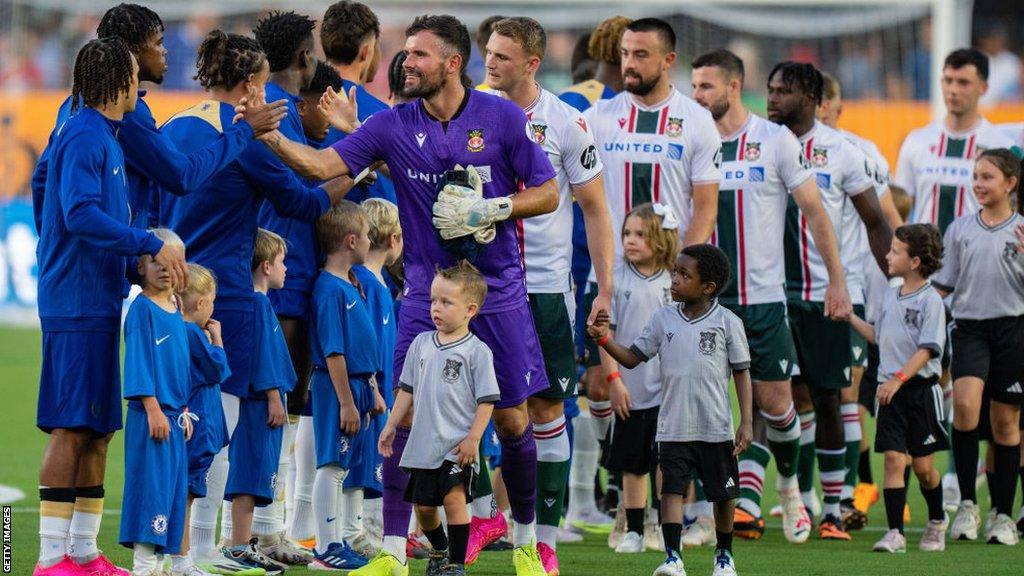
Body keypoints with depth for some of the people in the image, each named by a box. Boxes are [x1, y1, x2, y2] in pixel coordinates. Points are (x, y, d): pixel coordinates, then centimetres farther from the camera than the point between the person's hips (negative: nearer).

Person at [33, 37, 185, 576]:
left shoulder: (103, 135, 17)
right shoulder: (83, 136, -12)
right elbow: (81, 215, -23)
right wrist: (152, 244, -25)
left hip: (97, 302, 10)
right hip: (77, 303, -10)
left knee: (97, 430, 11)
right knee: (71, 428, -10)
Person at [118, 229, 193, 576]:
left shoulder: (176, 312, 14)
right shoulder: (142, 309, -10)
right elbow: (139, 362, -14)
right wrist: (153, 407, -18)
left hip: (173, 414, 8)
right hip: (151, 415, -8)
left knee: (172, 488, 8)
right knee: (151, 485, -10)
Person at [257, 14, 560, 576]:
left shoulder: (502, 117, -4)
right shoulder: (394, 126, -2)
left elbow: (547, 192, 0)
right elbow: (322, 165, -8)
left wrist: (491, 209, -15)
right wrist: (268, 136, -24)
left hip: (498, 294, -1)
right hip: (426, 294, 1)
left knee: (511, 420, 3)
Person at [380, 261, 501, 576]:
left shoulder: (477, 351, -7)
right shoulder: (421, 344, 9)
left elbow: (486, 399, -7)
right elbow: (407, 389, 17)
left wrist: (473, 438, -13)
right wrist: (391, 425, 14)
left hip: (457, 444, -5)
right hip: (424, 443, 5)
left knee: (453, 496, -19)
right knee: (423, 505, 11)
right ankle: (439, 550, 37)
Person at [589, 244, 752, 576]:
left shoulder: (727, 322, -4)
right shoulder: (663, 319, 4)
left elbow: (741, 372, 0)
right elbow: (633, 358, 9)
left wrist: (747, 422, -5)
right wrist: (605, 340, -9)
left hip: (716, 427, -1)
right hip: (673, 427, 1)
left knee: (723, 495, 10)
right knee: (671, 489, -12)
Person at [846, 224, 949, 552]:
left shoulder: (930, 301, -11)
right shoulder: (891, 296, 11)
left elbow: (926, 350, -17)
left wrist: (898, 379, -26)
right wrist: (849, 318, 20)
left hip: (920, 387, -5)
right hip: (890, 391, 5)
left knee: (923, 464, 4)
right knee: (893, 457, -6)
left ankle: (937, 522, 29)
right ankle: (895, 533, -9)